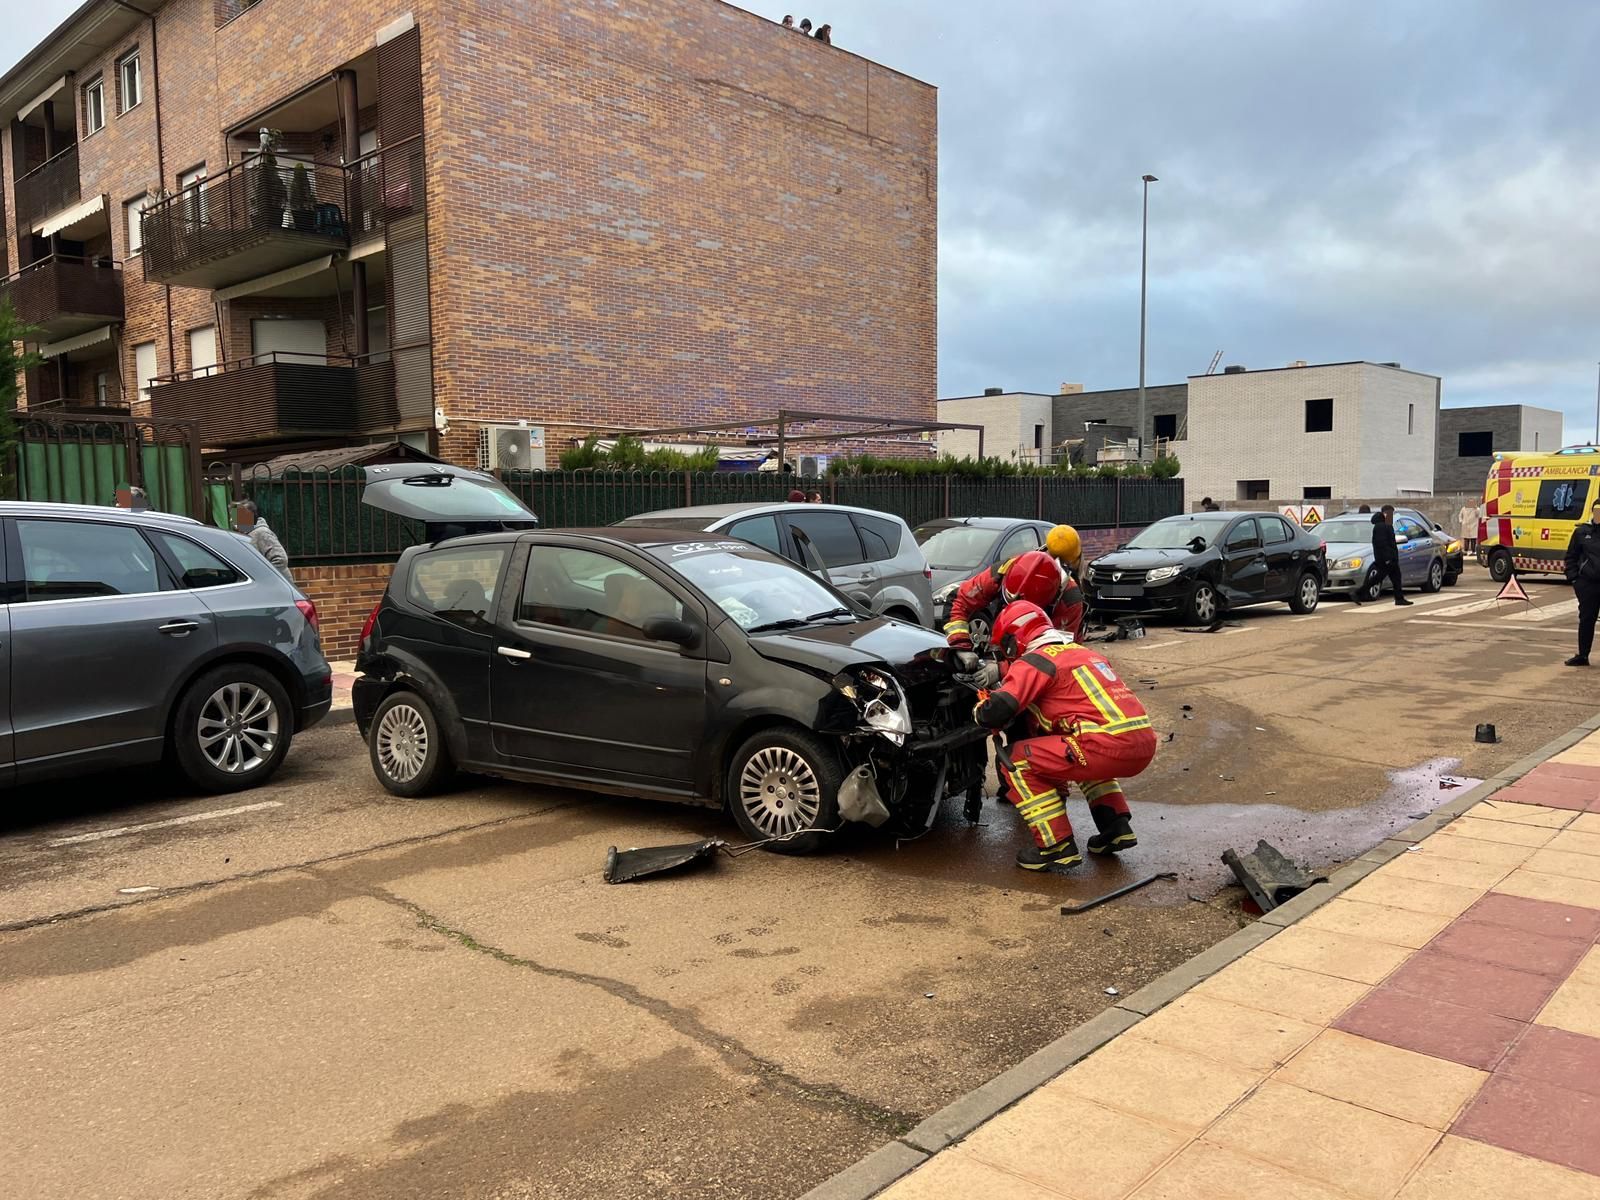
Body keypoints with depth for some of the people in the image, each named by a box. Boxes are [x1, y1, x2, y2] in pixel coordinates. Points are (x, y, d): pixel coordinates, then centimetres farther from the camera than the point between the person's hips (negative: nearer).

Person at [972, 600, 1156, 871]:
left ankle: (1057, 847, 0)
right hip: (1146, 743, 8)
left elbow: (996, 713, -9)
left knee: (1016, 761, 4)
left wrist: (980, 709, 15)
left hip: (1110, 747, -8)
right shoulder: (1081, 651, 27)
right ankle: (1116, 827, 26)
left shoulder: (1034, 660, 2)